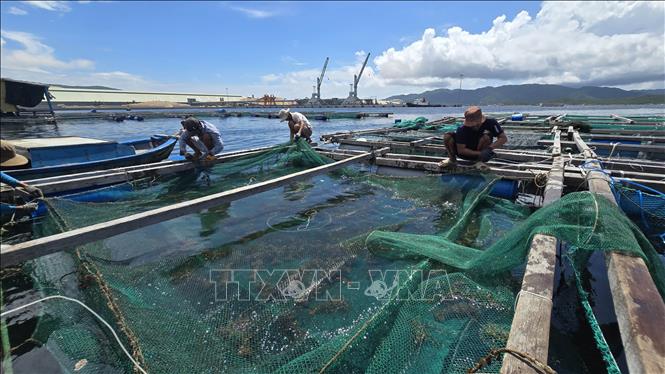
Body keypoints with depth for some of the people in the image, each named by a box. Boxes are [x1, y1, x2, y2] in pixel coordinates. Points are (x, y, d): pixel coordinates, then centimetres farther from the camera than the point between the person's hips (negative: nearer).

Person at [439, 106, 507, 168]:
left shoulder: (490, 122, -19)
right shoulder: (462, 129, -23)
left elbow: (504, 138, -15)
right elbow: (461, 150, -23)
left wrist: (490, 148, -33)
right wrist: (480, 153, -33)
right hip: (467, 153, 0)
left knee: (486, 137, -32)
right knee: (447, 137, -21)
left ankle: (481, 162, -12)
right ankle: (452, 160, 1)